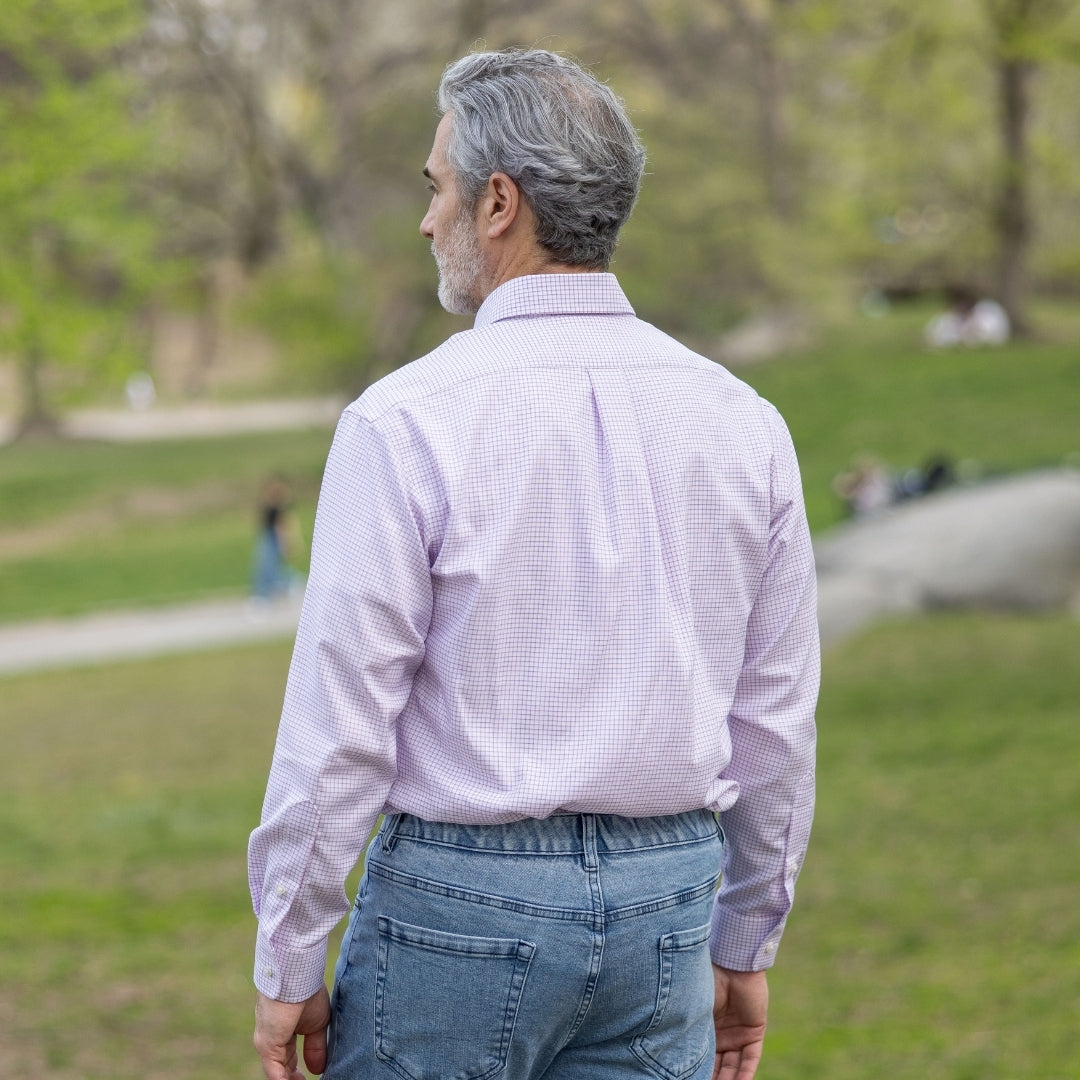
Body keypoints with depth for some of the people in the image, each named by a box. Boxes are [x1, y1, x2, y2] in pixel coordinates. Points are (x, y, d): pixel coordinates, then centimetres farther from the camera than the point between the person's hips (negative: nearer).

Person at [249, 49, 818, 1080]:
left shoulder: (408, 422, -12)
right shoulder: (741, 422, 3)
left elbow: (339, 726, -13)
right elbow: (774, 720, 9)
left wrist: (287, 966, -3)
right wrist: (745, 948, 19)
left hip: (460, 912, -4)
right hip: (661, 908, 5)